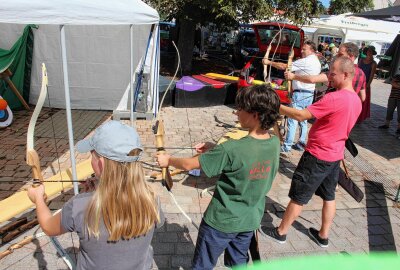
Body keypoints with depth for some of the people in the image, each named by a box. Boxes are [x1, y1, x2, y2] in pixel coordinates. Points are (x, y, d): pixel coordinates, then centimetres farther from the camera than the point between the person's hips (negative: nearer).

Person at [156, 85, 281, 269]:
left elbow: (190, 164, -19)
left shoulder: (232, 149, -31)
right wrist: (215, 150, 0)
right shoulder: (275, 143, -11)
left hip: (221, 221, -6)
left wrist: (168, 160, 0)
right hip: (250, 221, 6)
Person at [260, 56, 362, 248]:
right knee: (329, 196, 19)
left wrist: (277, 106, -14)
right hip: (335, 156, 9)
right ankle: (323, 235, 34)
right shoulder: (356, 100, 4)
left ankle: (281, 232, 22)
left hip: (317, 156, -8)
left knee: (298, 197, 5)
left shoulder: (334, 98, -25)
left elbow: (301, 115, -24)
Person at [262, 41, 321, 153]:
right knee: (303, 120, 14)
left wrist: (269, 62, -8)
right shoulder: (317, 62, 15)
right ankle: (301, 143, 21)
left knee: (292, 120, -6)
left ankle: (287, 146, -3)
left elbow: (284, 67, -16)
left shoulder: (305, 61, -14)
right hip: (309, 94, 9)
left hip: (300, 94, -9)